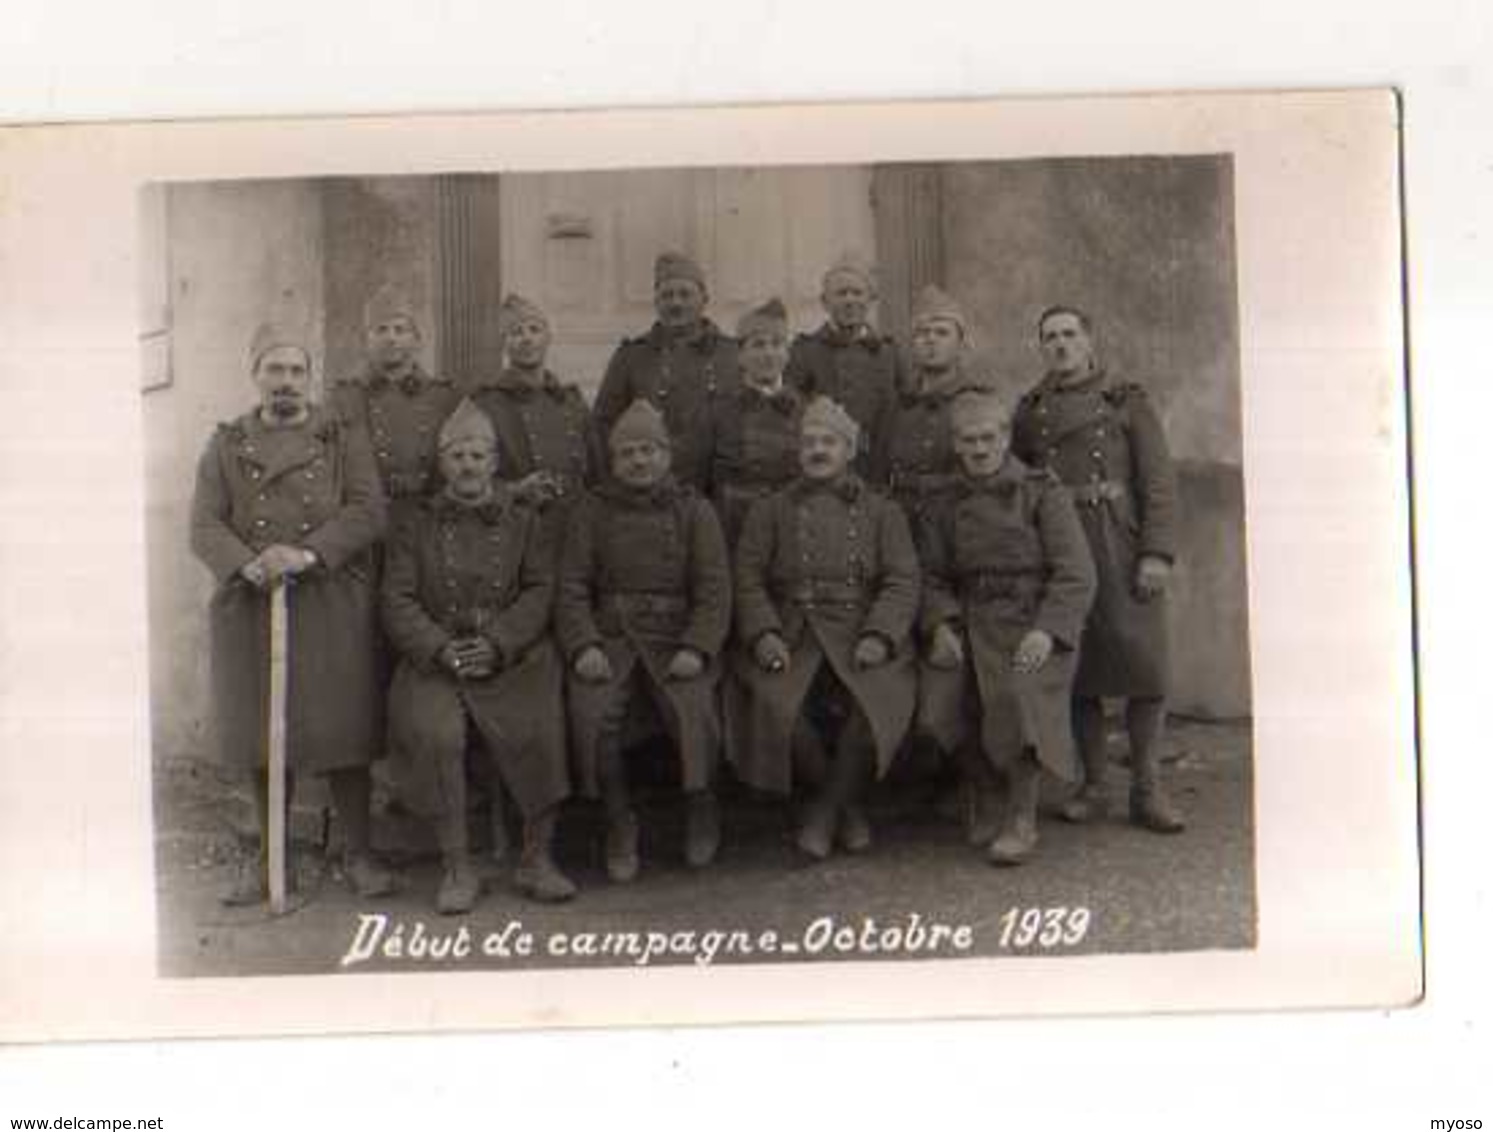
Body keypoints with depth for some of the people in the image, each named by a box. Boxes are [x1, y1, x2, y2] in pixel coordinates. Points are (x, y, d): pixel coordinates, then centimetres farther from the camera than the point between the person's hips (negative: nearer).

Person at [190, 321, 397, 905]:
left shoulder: (344, 440, 8)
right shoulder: (226, 446, 11)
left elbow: (367, 512, -5)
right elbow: (205, 526, 1)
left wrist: (308, 554, -20)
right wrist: (248, 566, -19)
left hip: (332, 607, -1)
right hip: (249, 610, 2)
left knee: (343, 732, 0)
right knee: (260, 735, 6)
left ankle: (358, 855, 13)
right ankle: (268, 858, 20)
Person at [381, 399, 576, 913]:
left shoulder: (528, 523, 14)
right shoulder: (415, 526, 14)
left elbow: (540, 593, 3)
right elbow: (398, 601, 4)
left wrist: (497, 644, -13)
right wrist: (440, 648, -13)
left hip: (513, 658, 0)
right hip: (435, 661, 0)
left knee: (539, 730, -27)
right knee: (434, 732, -29)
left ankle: (538, 857, -9)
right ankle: (457, 866, -16)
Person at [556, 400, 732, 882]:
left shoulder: (694, 510, 11)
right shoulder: (592, 511, 14)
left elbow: (714, 589, 3)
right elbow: (572, 586, 6)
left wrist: (696, 648, -13)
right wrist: (583, 645, -11)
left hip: (675, 639, -1)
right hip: (610, 639, 1)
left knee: (694, 713, -29)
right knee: (590, 714, -28)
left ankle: (701, 806, 2)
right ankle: (619, 823, -7)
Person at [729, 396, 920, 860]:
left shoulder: (883, 512, 17)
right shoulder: (770, 511, 18)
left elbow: (902, 582, 5)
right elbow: (748, 579, 7)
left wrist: (878, 636, -13)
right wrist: (764, 633, -11)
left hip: (860, 637, 0)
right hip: (790, 638, 0)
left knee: (877, 703, -31)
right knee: (777, 705, -30)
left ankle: (826, 807, -6)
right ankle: (848, 804, -4)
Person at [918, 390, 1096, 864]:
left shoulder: (1042, 492, 2)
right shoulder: (948, 509, 16)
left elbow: (1076, 574, -6)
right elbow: (932, 578, 13)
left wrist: (1046, 631, -19)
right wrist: (941, 625, -8)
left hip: (1034, 620, -4)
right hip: (973, 621, 4)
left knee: (1018, 695, -32)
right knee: (941, 698, -23)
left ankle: (1023, 820, -14)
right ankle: (984, 803, 3)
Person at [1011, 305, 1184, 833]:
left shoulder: (1126, 400, 4)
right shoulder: (1030, 411, 12)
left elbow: (1159, 480, -2)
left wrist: (1157, 552, -11)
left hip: (1121, 547, -2)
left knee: (1144, 664, -3)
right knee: (1077, 668, 4)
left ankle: (1147, 790, 6)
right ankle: (1093, 786, 13)